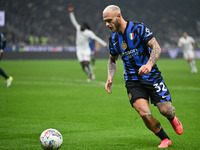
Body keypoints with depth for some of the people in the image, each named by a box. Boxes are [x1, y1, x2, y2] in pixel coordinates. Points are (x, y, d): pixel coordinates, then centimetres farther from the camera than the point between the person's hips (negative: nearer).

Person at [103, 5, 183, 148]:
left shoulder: (139, 28, -10)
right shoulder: (113, 38, 6)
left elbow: (157, 48, -14)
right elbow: (112, 60, 21)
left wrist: (149, 64, -31)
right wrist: (110, 77, 3)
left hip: (152, 76, -3)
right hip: (133, 81, 3)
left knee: (166, 110, -8)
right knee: (145, 114, -18)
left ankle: (173, 118, 32)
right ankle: (165, 139, 4)